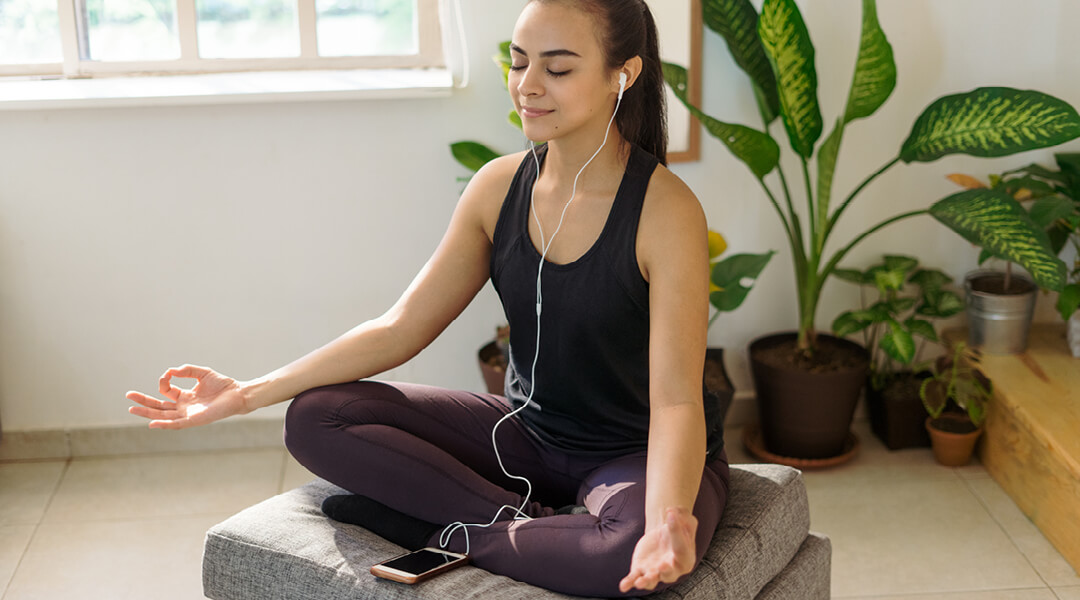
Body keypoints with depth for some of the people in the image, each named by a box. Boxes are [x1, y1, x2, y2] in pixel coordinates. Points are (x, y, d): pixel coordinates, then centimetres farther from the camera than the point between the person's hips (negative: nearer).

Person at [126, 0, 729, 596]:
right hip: (527, 433, 5)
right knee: (314, 417, -10)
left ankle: (445, 532, -15)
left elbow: (676, 399, -25)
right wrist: (250, 393, -7)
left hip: (640, 453, -5)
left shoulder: (665, 209, -19)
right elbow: (400, 328, -1)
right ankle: (532, 525, -17)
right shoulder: (499, 187, -3)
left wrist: (667, 522, -46)